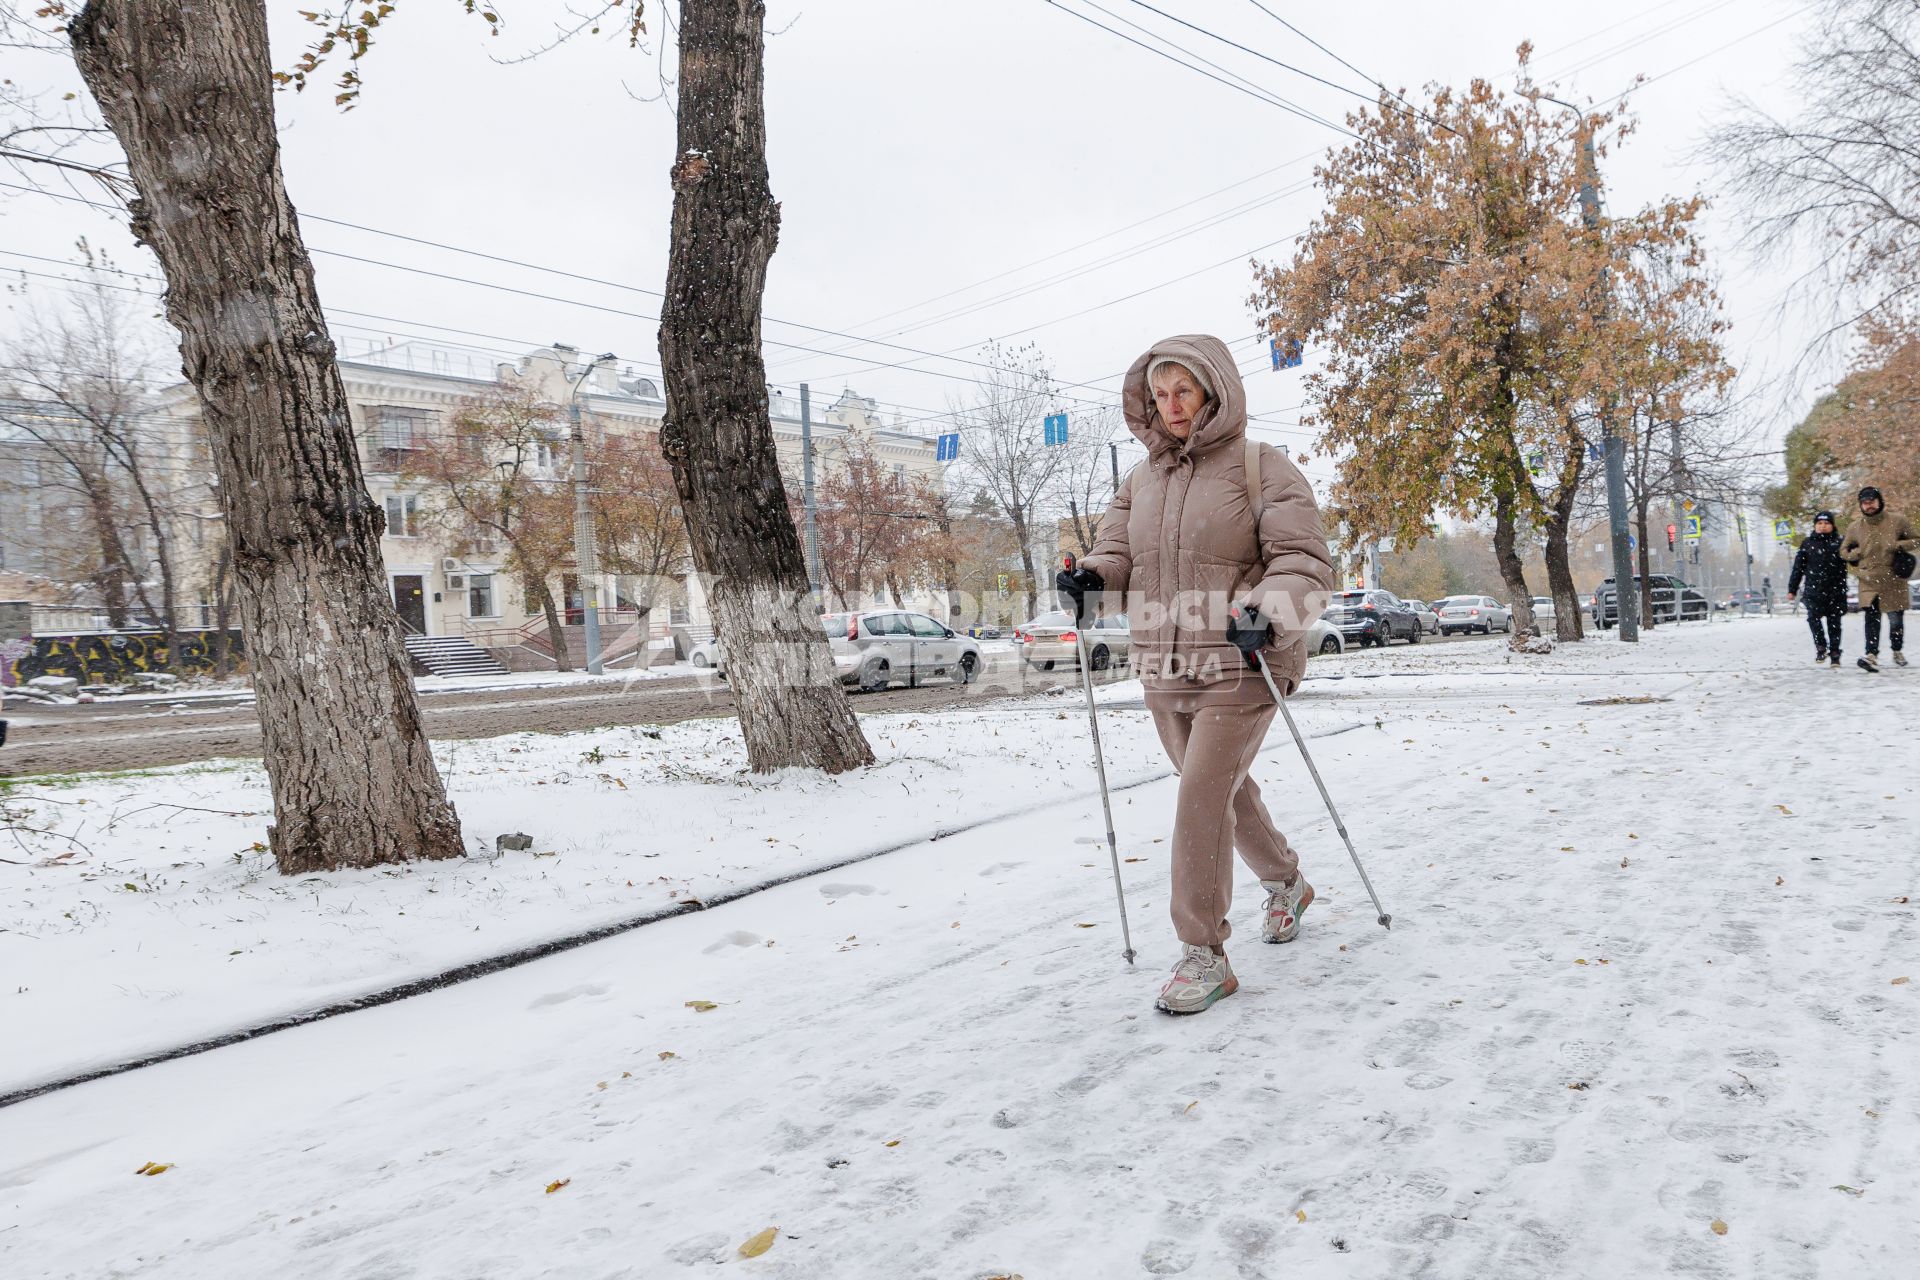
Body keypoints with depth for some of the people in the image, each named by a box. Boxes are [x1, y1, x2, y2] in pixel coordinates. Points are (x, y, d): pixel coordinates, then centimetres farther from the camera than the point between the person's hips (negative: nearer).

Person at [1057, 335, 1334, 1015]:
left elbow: (1305, 561, -10)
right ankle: (1286, 883, 45)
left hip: (1240, 666, -6)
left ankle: (1204, 954, -1)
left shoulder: (1262, 468, -5)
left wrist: (1270, 612, -29)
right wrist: (1091, 580, -10)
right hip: (1165, 671, 6)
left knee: (1202, 798, -13)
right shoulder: (1141, 479, 12)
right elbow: (1118, 552, 13)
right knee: (1223, 791, 19)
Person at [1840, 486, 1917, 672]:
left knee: (1896, 620, 8)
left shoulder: (1898, 521, 0)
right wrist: (1860, 553, -5)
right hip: (1869, 582, 0)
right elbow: (1844, 551, 15)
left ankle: (1897, 651, 30)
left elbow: (1916, 540, 7)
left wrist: (1899, 546, -11)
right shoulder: (1854, 527, 4)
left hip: (1894, 582, 0)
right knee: (1871, 619, -11)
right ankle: (1872, 655, -17)